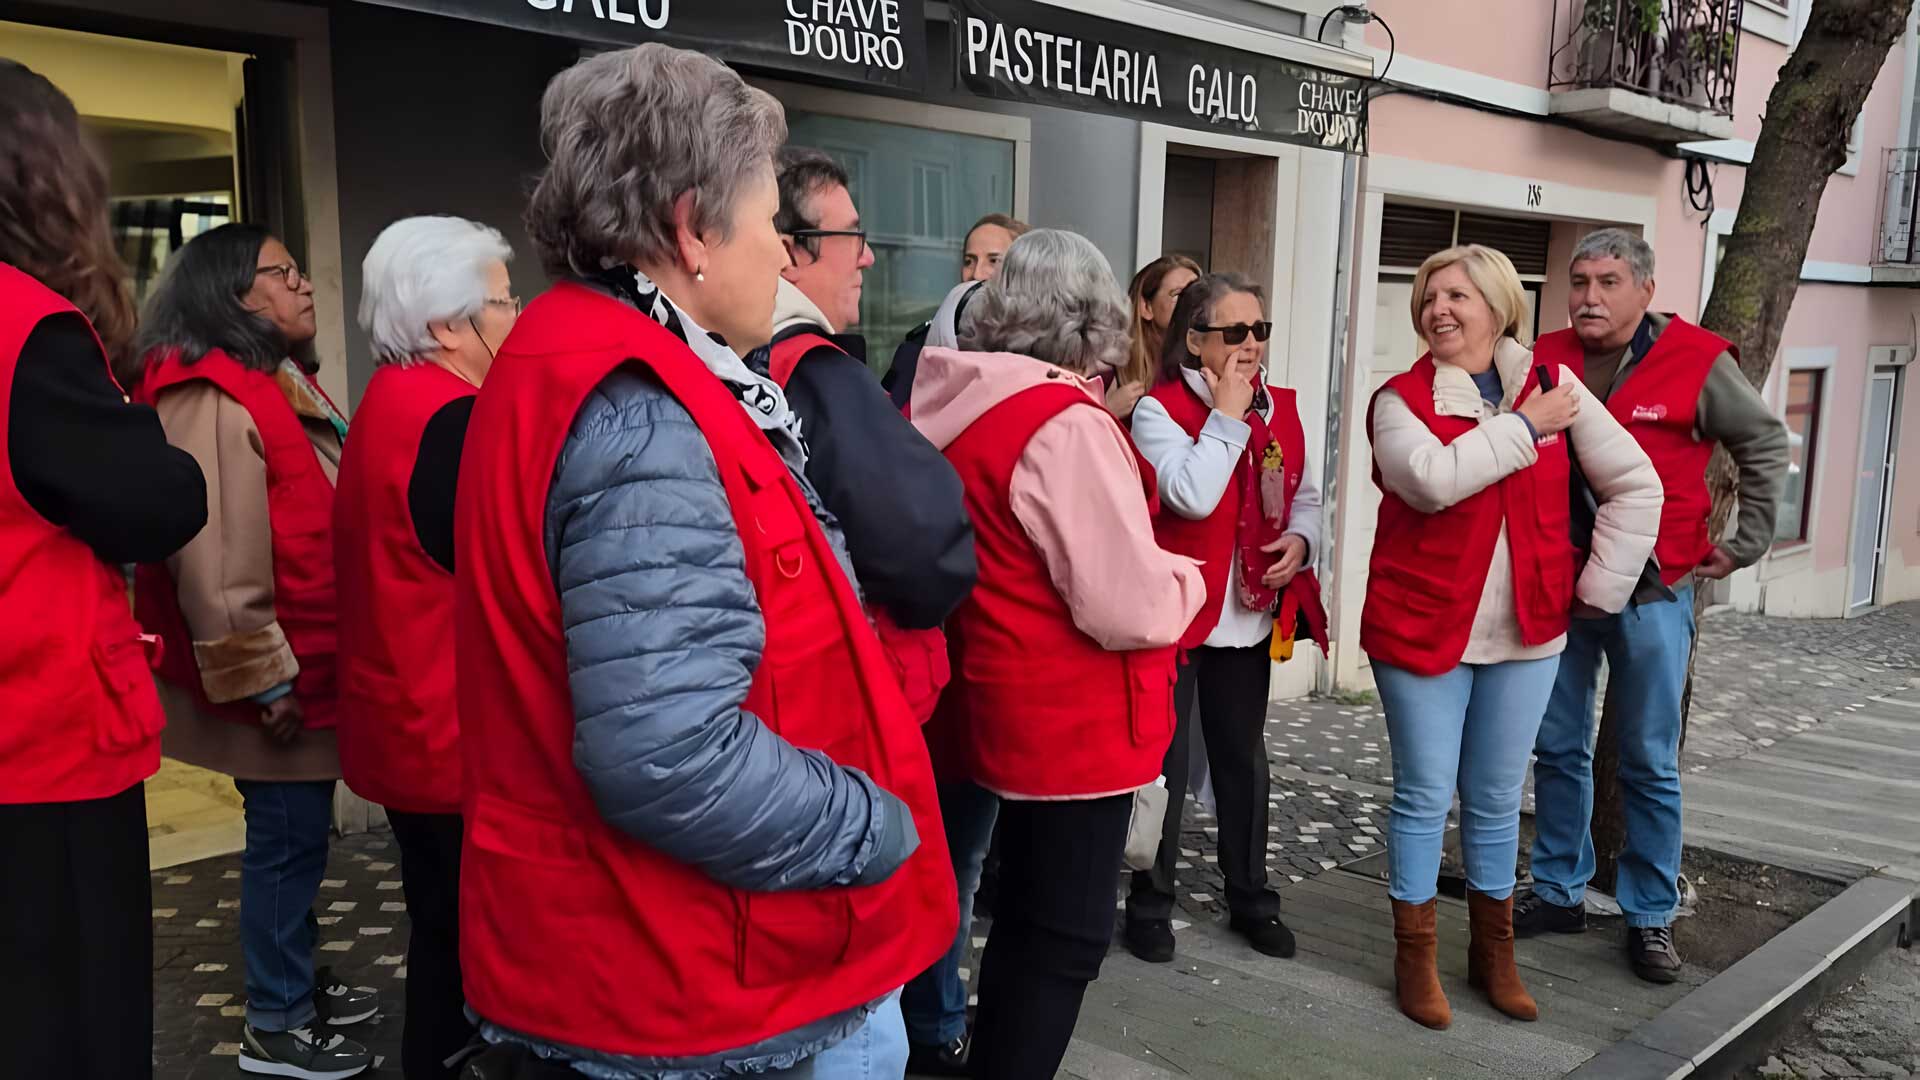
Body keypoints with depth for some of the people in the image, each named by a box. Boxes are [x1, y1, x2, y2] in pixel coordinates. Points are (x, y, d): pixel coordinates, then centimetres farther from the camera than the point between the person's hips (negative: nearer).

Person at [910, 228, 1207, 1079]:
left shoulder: (965, 408, 2)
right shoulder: (1067, 426, -22)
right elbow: (1131, 610, -23)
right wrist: (1186, 577, -4)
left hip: (1007, 710, 9)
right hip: (1074, 725, -8)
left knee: (1025, 919, 23)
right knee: (1065, 938, 6)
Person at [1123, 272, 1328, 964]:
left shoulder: (1281, 409, 7)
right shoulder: (1159, 409, -13)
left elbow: (1304, 495, 17)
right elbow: (1191, 496, -28)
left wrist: (1300, 539, -4)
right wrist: (1227, 414, -20)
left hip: (1251, 616, 6)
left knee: (1244, 759, 18)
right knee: (1165, 762, 4)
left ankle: (1250, 897, 33)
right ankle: (1150, 904, 20)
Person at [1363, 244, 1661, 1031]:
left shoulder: (1554, 388, 3)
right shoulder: (1401, 400, -6)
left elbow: (1636, 487, 5)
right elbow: (1433, 479, -26)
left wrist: (1599, 586, 0)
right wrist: (1524, 426, -16)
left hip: (1527, 633, 3)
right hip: (1421, 628, -3)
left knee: (1497, 800, 13)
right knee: (1425, 796, 3)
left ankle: (1493, 951, 29)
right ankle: (1415, 957, 17)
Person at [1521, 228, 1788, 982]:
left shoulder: (1696, 363, -6)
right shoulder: (1543, 362, 2)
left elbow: (1765, 445, 5)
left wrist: (1745, 545, 2)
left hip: (1651, 593, -3)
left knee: (1650, 764, 5)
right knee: (1558, 749, 11)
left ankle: (1650, 916, 17)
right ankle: (1559, 891, 25)